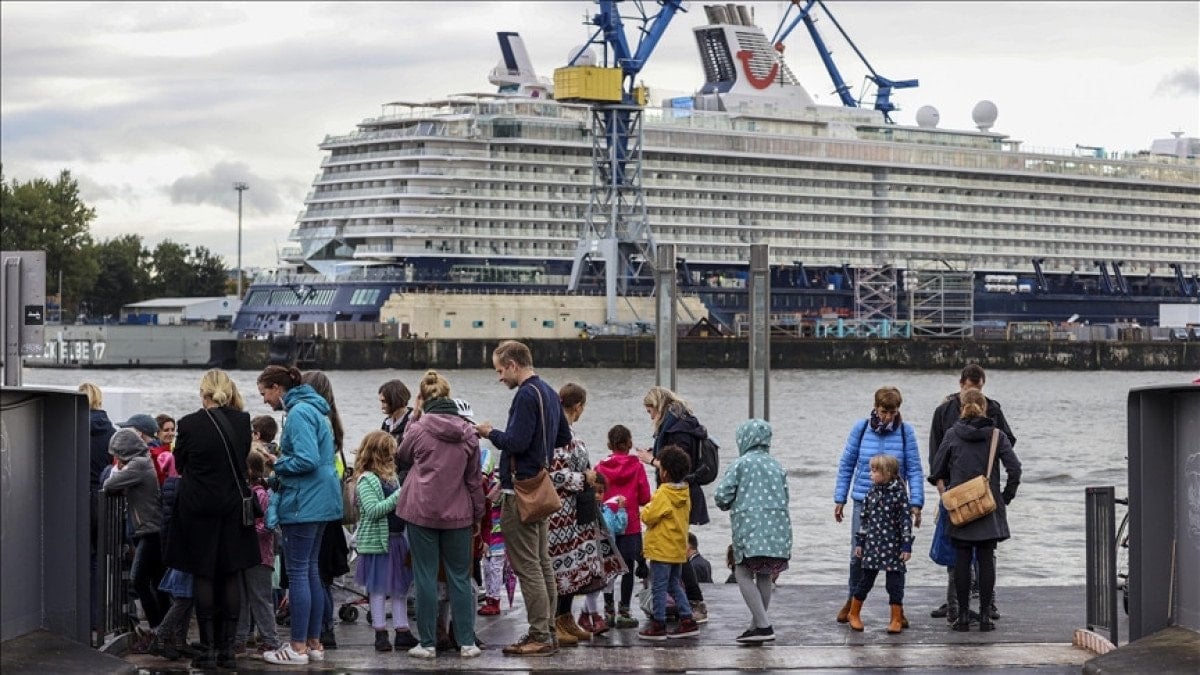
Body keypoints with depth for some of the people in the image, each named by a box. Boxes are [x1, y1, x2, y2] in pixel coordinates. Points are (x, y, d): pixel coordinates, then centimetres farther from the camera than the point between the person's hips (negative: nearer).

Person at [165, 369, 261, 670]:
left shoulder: (189, 424, -10)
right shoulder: (242, 422, -2)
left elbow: (179, 465, 3)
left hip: (198, 508, -3)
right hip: (233, 507, 3)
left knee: (202, 577, 3)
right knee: (231, 577, 7)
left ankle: (208, 648, 0)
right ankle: (227, 648, 6)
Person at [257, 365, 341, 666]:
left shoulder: (299, 413, -15)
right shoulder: (312, 409, 16)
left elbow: (307, 460, -25)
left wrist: (279, 466, -8)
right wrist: (281, 477, 12)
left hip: (303, 502, -10)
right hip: (320, 501, 10)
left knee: (297, 573, -4)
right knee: (310, 570, 14)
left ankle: (298, 648, -1)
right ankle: (314, 643, 19)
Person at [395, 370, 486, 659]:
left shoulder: (418, 429, -8)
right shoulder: (468, 432, 1)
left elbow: (403, 456, 14)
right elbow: (474, 479, 6)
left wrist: (414, 417, 15)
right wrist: (478, 515, 14)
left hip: (422, 512, -2)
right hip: (457, 514, 2)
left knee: (425, 578, 3)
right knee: (460, 578, 9)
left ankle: (428, 644, 5)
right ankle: (467, 643, 8)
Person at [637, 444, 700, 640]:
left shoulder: (663, 494, -18)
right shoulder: (684, 492, 4)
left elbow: (648, 517, -19)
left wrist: (646, 509, 3)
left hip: (662, 549, -8)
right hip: (679, 548, 8)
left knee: (659, 588, -1)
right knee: (675, 585, 17)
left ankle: (658, 625, 2)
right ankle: (688, 620, 13)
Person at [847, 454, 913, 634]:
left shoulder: (899, 493, -8)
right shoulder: (872, 492, 6)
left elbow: (906, 520, -7)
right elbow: (865, 519, 13)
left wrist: (907, 546, -10)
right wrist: (859, 542, 13)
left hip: (893, 546, -3)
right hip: (872, 544, 3)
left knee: (894, 582, 1)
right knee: (865, 579, 7)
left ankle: (896, 619, 11)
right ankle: (854, 614, 21)